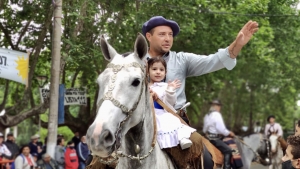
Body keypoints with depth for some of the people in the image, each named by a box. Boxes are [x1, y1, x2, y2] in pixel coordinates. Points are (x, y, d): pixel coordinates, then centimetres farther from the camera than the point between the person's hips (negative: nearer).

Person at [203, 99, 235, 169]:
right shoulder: (217, 114, -15)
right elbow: (221, 129, -21)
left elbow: (204, 130, 21)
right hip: (215, 139, -10)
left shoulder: (207, 116, 13)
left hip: (209, 137, 10)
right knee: (228, 150, -18)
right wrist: (229, 133, -8)